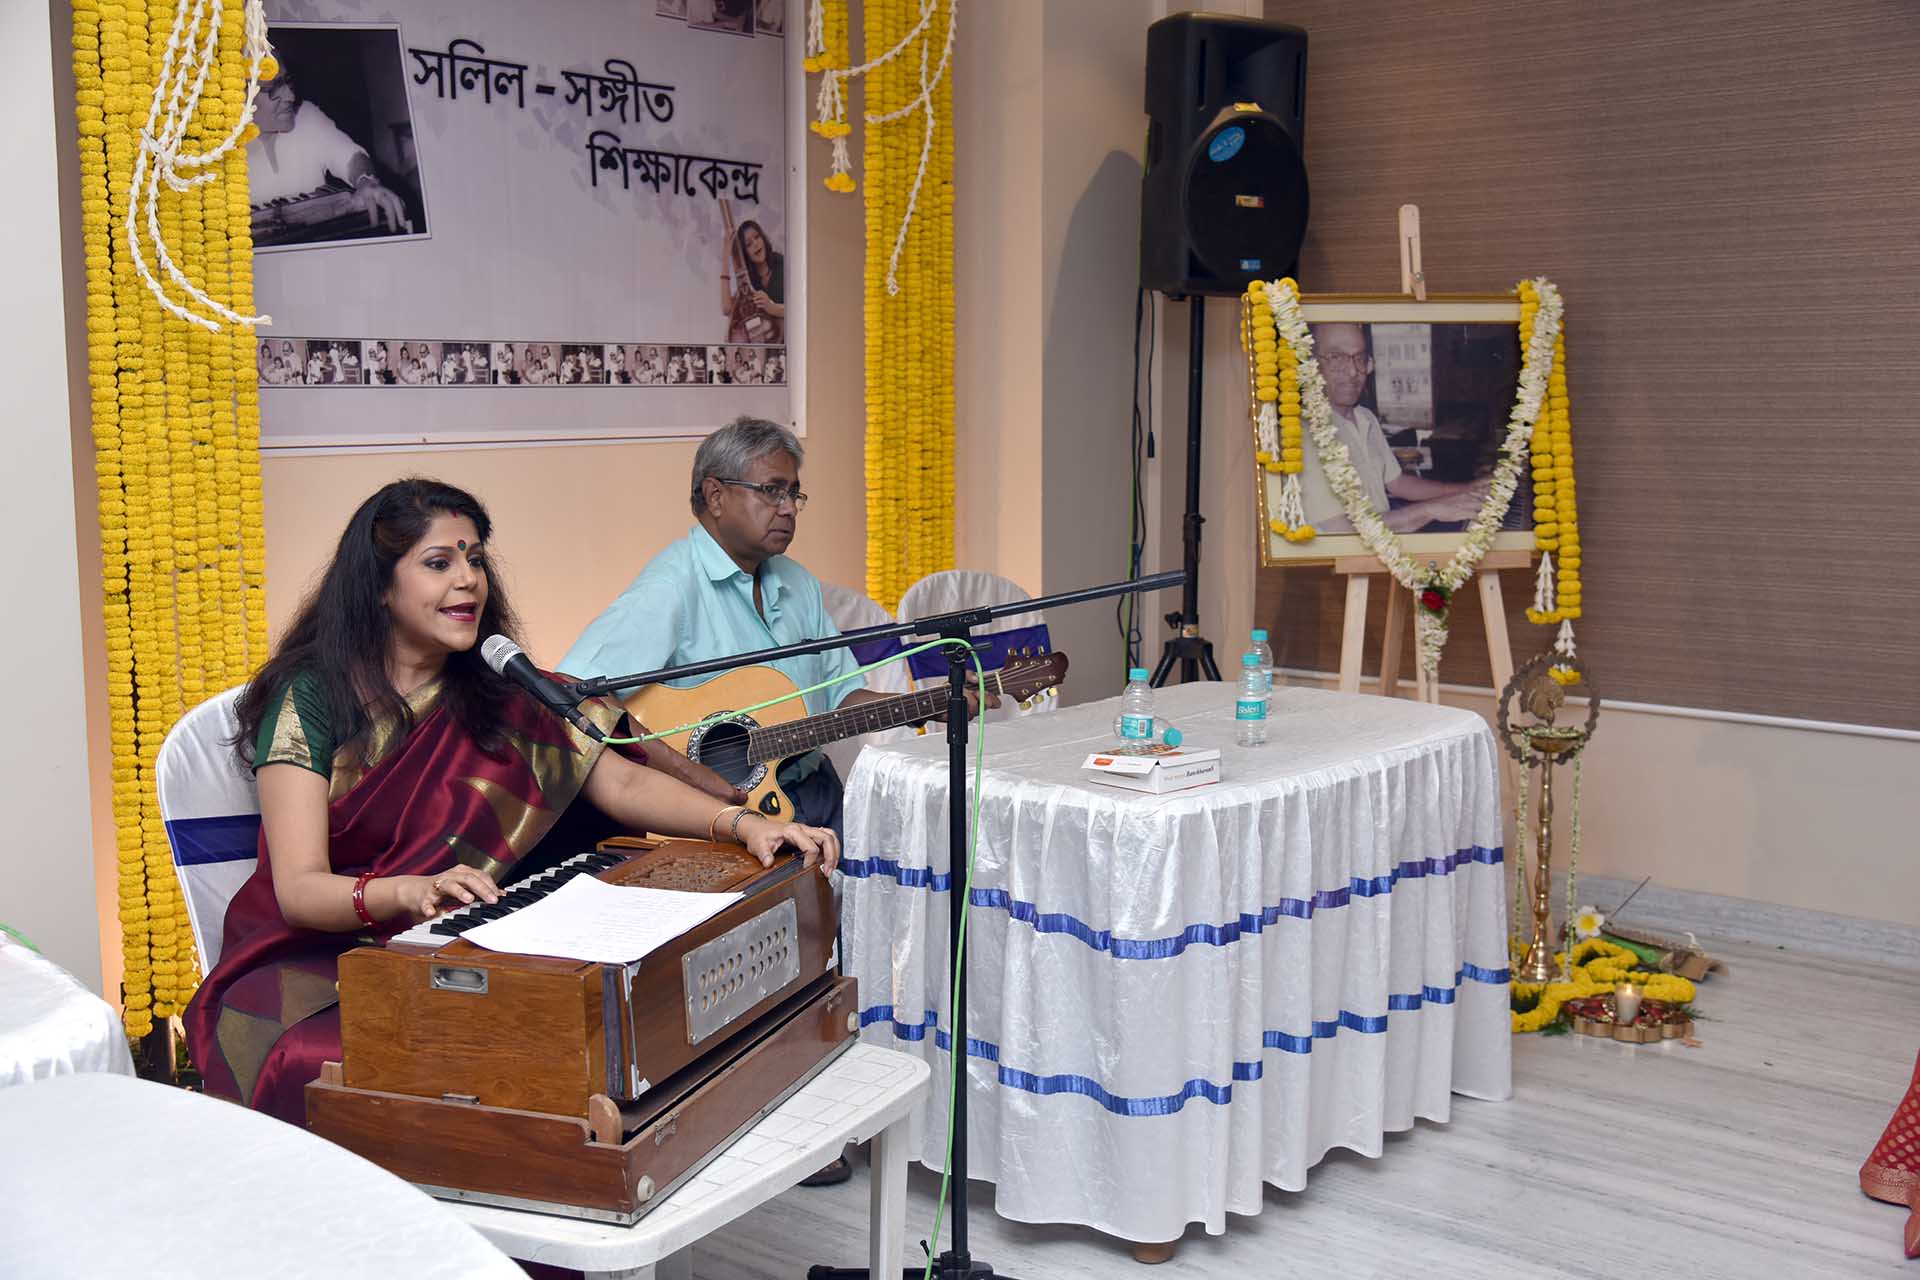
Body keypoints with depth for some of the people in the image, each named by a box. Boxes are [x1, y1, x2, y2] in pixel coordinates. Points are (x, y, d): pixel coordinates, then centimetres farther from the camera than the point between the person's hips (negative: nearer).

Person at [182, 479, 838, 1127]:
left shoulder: (497, 693, 6)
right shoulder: (314, 695, -7)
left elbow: (622, 783, -2)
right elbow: (299, 890, -16)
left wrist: (740, 822, -20)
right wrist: (410, 891, -38)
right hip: (312, 960, -3)